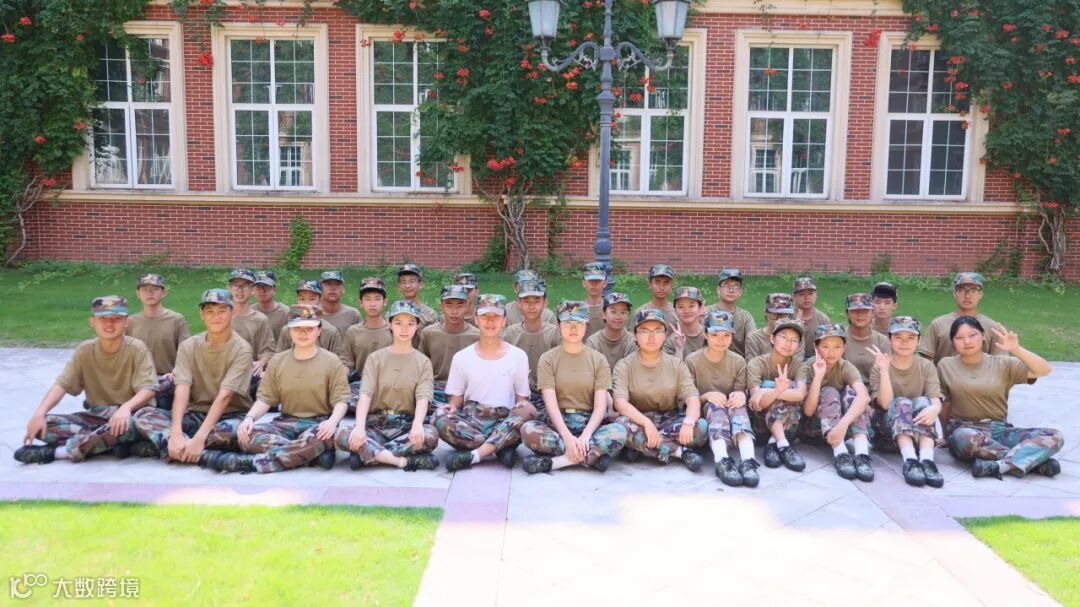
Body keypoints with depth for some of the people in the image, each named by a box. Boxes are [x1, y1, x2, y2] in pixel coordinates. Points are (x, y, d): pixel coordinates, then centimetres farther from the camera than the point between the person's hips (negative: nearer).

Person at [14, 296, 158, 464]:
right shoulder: (85, 350, 2)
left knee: (133, 423, -40)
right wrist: (40, 412, -23)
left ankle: (59, 451, -25)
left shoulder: (137, 349, -10)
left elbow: (148, 389, -19)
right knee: (45, 424, -17)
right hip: (96, 417, 4)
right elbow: (62, 384, -5)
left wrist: (126, 407, -39)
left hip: (128, 414, -4)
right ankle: (111, 441, -24)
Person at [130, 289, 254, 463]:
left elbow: (224, 396, -21)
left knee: (239, 429, -38)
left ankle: (162, 443, -29)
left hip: (231, 416, -4)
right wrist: (176, 433, -29)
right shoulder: (189, 346, 0)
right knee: (142, 415, -17)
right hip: (196, 415, 4)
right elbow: (182, 390, -13)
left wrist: (199, 438, -31)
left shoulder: (241, 349, -10)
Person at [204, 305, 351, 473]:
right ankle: (315, 453, -29)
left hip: (318, 423, -3)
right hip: (286, 422, 4)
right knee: (248, 435, -26)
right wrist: (249, 417, -16)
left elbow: (340, 400, -6)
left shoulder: (331, 361, 1)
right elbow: (265, 398, 5)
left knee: (318, 438, -40)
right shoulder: (277, 361, 10)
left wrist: (332, 421, -28)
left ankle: (253, 462, -35)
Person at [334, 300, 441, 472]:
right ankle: (406, 460, -31)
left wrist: (417, 424, -31)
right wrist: (360, 426, -27)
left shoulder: (423, 362, 7)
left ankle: (368, 454, -24)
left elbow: (423, 398, -8)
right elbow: (365, 394, -7)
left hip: (406, 425, 0)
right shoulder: (375, 358, 7)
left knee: (430, 435, -34)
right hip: (376, 424, 0)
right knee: (342, 436, -29)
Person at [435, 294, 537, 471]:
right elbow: (455, 400, 12)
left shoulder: (518, 356, 9)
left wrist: (520, 421, -14)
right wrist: (452, 408, -13)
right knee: (440, 417, -30)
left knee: (529, 410, -32)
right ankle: (501, 448, -25)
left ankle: (473, 455, -32)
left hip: (505, 423, 0)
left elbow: (522, 400, 10)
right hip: (470, 421, 0)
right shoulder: (461, 357, 10)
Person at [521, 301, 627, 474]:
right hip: (556, 423, -1)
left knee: (619, 432, -30)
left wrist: (585, 436, -21)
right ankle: (590, 456, -28)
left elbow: (600, 406, -3)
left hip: (589, 423, 1)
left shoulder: (599, 360, 7)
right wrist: (567, 436, -24)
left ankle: (553, 461, -30)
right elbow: (550, 403, -8)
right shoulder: (548, 359, 5)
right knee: (528, 430, -33)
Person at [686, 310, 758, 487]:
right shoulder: (692, 361, -3)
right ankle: (722, 461, -53)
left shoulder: (738, 362, 5)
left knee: (738, 404, -31)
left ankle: (747, 460, -51)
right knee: (715, 405, -34)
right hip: (704, 412, -2)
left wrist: (740, 395, -24)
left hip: (730, 410, 2)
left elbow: (740, 391, 1)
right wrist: (706, 396, -24)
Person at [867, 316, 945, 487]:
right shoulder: (879, 367, -2)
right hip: (886, 430, -2)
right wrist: (884, 369, -26)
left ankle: (927, 460, -44)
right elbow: (885, 403, -16)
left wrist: (934, 408, -36)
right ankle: (909, 460, -49)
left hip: (920, 428, 2)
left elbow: (935, 400, -12)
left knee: (922, 402, -26)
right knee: (901, 402, -29)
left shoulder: (926, 367, 4)